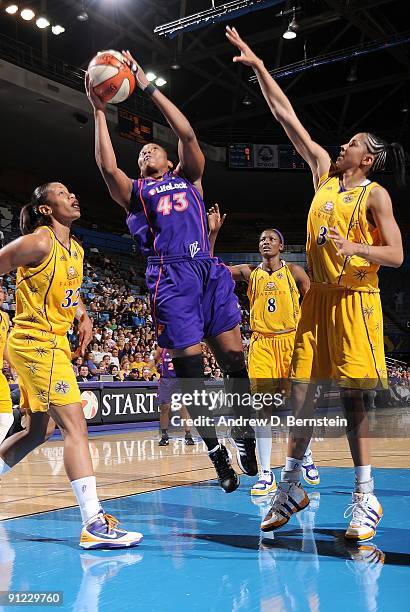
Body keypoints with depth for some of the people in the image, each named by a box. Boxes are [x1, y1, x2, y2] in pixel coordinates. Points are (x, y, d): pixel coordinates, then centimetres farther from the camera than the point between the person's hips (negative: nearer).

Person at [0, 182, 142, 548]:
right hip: (36, 343, -10)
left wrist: (82, 315, 12)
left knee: (37, 432, 18)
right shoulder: (38, 242, -13)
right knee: (75, 426, -16)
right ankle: (94, 524, -17)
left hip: (55, 344, 10)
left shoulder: (76, 250, 12)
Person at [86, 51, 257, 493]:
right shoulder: (134, 192, 18)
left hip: (209, 271, 2)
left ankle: (243, 435, 13)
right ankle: (216, 452, 5)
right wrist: (98, 111, 1)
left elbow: (188, 135, 8)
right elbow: (106, 166, -1)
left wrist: (147, 86, 8)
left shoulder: (188, 178, 22)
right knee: (189, 368, -4)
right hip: (170, 278, -2)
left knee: (234, 357, -2)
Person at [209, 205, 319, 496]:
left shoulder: (294, 271, 5)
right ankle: (266, 474, -2)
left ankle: (307, 458, 29)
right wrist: (213, 232, -6)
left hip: (291, 341, -1)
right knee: (262, 406, -5)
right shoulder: (249, 273, 9)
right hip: (261, 344, 1)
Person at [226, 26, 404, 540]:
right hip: (316, 297, 5)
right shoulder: (325, 173, 13)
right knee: (301, 393, 5)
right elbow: (288, 118, 13)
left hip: (355, 300, -5)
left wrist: (353, 247, -23)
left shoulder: (375, 195, -1)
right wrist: (258, 68, 13)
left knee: (352, 397, -4)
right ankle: (290, 486, 16)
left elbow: (395, 255, -7)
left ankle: (365, 498, 6)